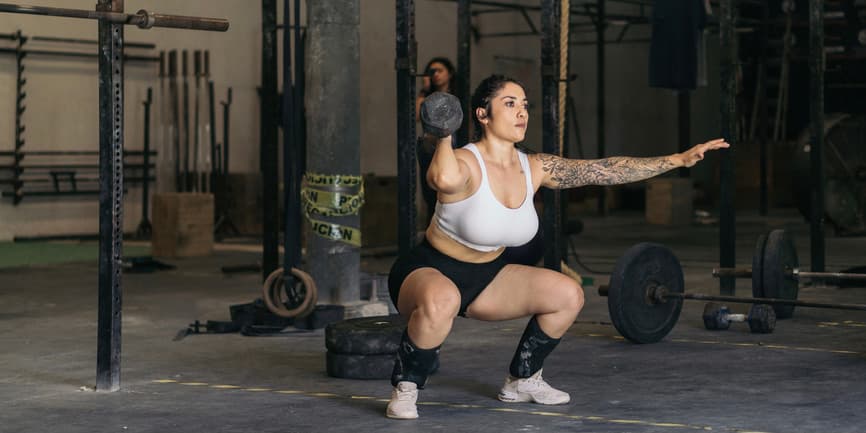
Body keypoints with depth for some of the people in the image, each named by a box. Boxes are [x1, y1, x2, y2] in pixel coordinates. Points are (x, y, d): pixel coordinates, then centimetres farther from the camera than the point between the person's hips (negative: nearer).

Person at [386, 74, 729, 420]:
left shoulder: (534, 168, -5)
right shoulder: (465, 164, -26)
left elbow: (606, 170, -4)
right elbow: (444, 179, -53)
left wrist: (680, 159, -5)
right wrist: (444, 137, -35)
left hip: (484, 276, 7)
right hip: (428, 272, -7)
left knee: (568, 296, -1)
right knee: (441, 301, -42)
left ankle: (521, 380, 19)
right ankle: (404, 389, -18)